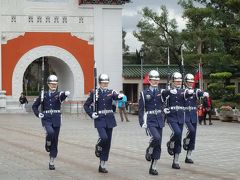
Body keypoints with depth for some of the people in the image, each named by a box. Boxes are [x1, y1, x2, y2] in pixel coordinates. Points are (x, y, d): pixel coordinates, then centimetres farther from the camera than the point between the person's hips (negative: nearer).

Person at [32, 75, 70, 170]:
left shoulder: (59, 94, 2)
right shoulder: (43, 95, 6)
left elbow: (62, 96, -24)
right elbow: (34, 106, 16)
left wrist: (66, 94, -48)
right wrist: (38, 114, -1)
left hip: (56, 120, 1)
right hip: (46, 119, -1)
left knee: (55, 141, 3)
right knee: (50, 132, -31)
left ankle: (51, 162, 14)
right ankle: (48, 145, 1)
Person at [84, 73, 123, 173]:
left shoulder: (111, 92, 4)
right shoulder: (94, 93, 0)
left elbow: (116, 96, -18)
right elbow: (86, 105, 7)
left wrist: (120, 96, -41)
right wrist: (91, 114, -7)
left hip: (109, 120, 3)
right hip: (99, 119, -3)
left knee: (107, 143, 4)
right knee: (103, 137, -26)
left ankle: (103, 165, 12)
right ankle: (98, 147, 10)